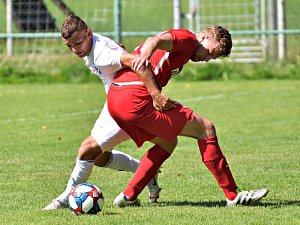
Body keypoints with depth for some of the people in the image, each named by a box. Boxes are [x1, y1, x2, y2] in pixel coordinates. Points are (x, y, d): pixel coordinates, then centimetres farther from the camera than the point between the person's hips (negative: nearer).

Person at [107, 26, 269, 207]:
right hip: (137, 97, -10)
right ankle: (233, 196, 1)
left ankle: (128, 196, 17)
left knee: (168, 142, 27)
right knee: (206, 129, -2)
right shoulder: (187, 38, -1)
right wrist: (144, 56, -42)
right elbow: (155, 41, -20)